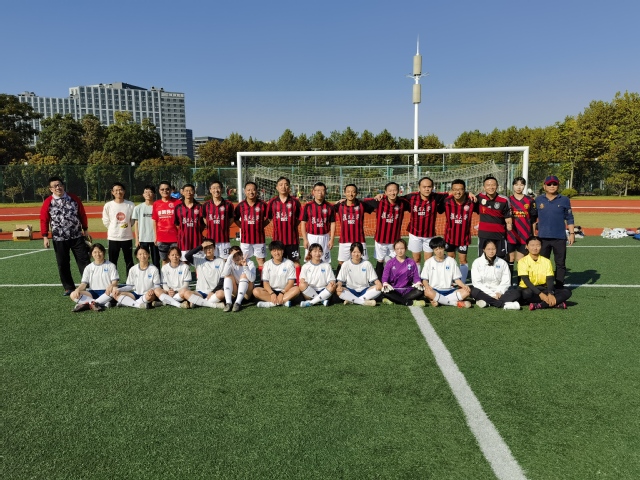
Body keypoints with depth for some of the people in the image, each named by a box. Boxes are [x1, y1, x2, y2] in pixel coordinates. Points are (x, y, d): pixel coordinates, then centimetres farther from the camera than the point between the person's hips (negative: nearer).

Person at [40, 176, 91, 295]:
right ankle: (69, 287, 17)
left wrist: (85, 229, 9)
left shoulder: (74, 199, 2)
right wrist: (45, 236, -6)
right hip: (59, 239, 0)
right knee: (63, 264, 6)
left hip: (77, 236, 0)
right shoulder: (48, 202, -2)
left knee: (84, 261, 0)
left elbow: (82, 215, 8)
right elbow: (44, 220, -1)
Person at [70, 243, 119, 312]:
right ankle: (104, 303, -32)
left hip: (105, 292, -3)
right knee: (73, 295, -22)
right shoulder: (89, 267, 14)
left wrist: (111, 286, -27)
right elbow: (84, 283, 7)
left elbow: (115, 282, -2)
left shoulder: (110, 266, 6)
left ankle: (89, 303, -33)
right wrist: (78, 289, -16)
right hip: (92, 293, 3)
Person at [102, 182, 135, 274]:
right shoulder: (108, 205, -4)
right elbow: (106, 221, 4)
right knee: (112, 262, 7)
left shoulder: (130, 205, -4)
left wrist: (127, 226, 2)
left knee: (129, 261, 9)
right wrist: (114, 229, 5)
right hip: (113, 237, 0)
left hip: (127, 237, 0)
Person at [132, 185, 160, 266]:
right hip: (142, 239, 1)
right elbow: (136, 224, 5)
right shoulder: (138, 208, 3)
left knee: (156, 261, 7)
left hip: (155, 239, -1)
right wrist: (136, 239, 0)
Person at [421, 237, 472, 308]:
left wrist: (464, 285, -10)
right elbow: (424, 279, 5)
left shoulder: (451, 261, 10)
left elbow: (456, 279, 10)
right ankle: (456, 303, -26)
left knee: (467, 291, -23)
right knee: (427, 292, -38)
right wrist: (427, 287, -17)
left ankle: (437, 300, -28)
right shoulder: (429, 262, 7)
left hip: (448, 291, 3)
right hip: (435, 291, -2)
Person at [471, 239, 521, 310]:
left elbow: (506, 282, 4)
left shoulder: (502, 263, 10)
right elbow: (476, 282, -6)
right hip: (484, 292, -2)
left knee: (516, 293, -23)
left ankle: (486, 302, -35)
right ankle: (504, 304, -35)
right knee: (474, 292, -35)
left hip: (498, 293, 2)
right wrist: (491, 294, -15)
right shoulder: (477, 262, 3)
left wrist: (498, 292, -15)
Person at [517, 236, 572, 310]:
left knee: (567, 292, -17)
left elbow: (550, 280, -3)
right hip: (529, 289, -4)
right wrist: (540, 294, -27)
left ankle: (538, 305, -30)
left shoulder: (546, 261, 5)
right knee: (527, 293, -39)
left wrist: (550, 294, -22)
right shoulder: (523, 261, -6)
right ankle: (556, 303, -24)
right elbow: (526, 280, -15)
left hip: (543, 289, 5)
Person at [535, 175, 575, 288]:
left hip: (560, 238, -1)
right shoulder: (538, 200, 5)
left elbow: (569, 218, 7)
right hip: (543, 237, 1)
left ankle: (560, 286, 13)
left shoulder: (564, 200, 3)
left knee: (560, 263, 6)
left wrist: (572, 233, 0)